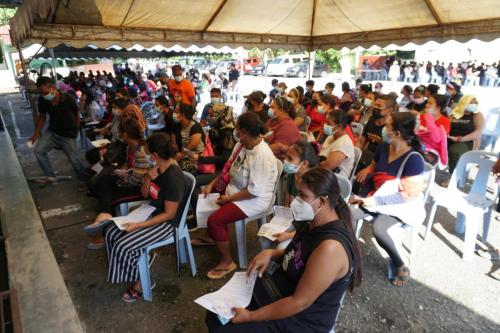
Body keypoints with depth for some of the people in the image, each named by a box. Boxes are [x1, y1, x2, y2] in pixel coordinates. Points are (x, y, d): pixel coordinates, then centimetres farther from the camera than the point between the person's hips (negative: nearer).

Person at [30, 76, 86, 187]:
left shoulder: (68, 99, -23)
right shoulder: (42, 100, -12)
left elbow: (77, 115, -7)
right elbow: (42, 116, 4)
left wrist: (75, 131, 2)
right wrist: (36, 133, 2)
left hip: (68, 134, -4)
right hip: (52, 131, 4)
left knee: (74, 160, 0)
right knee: (38, 150, -7)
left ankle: (82, 179, 25)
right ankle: (51, 177, 8)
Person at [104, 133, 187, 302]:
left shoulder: (174, 178, -28)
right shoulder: (156, 168, -3)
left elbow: (169, 214, -24)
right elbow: (145, 194, 8)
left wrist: (139, 225, -25)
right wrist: (148, 178, -13)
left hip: (167, 222, -9)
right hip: (151, 212, 9)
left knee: (123, 245, -15)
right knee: (111, 233, 2)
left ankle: (140, 283, 8)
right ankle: (141, 259, 18)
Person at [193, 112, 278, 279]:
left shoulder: (262, 155, -30)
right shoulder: (241, 144, -2)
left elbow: (255, 191, -29)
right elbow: (229, 168, 9)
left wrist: (229, 199, -20)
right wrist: (212, 184, 1)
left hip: (254, 200, -9)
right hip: (235, 189, 10)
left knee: (214, 220, -21)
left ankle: (227, 262, 0)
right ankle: (211, 237, 36)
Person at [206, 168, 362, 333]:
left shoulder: (330, 247, -33)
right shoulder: (315, 223, -4)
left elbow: (300, 302, -28)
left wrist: (250, 316, -19)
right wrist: (271, 254, -6)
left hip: (300, 319, -8)